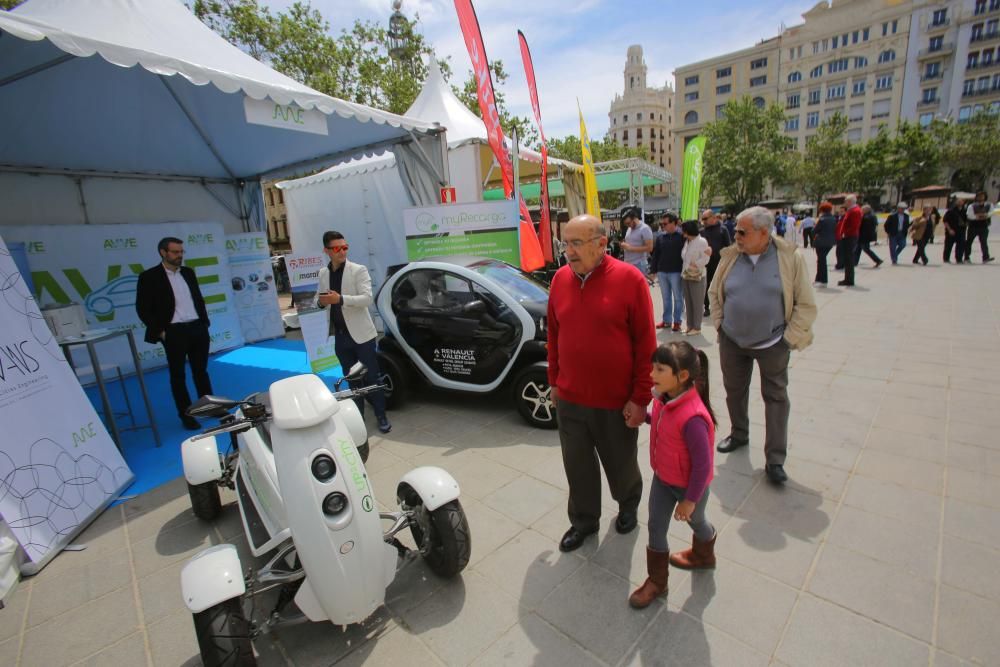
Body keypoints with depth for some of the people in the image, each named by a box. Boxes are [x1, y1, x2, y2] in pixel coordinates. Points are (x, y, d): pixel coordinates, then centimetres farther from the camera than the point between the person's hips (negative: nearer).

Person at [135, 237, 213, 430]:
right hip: (173, 333, -4)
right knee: (178, 375, 6)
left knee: (201, 371, 14)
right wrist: (160, 331, -9)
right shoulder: (149, 277, -6)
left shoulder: (188, 272, 11)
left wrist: (204, 323, 10)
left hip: (198, 329, 5)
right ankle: (186, 415, 14)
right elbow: (142, 309, -7)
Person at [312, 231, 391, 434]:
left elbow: (367, 298, -17)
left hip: (360, 333, -5)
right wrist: (320, 302, -8)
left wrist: (340, 299, -29)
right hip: (340, 336, 5)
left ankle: (381, 417, 13)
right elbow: (317, 300, 16)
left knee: (372, 377, 2)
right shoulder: (323, 273, 8)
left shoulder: (358, 270, -7)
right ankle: (357, 416, 28)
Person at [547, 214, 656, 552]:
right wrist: (554, 381, 11)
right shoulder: (560, 279, 0)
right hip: (569, 399, 4)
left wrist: (640, 398, -10)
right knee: (578, 466, 17)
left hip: (617, 401, -3)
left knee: (620, 464, 19)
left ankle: (629, 505, 49)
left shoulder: (629, 279, -13)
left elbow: (646, 344, -11)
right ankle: (583, 521, 41)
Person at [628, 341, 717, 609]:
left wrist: (690, 500, -18)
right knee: (655, 526, 12)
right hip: (662, 477, 6)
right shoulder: (663, 398, -14)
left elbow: (702, 464, -27)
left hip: (689, 485, -6)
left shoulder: (692, 417, -38)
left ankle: (704, 556, 57)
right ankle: (656, 580, 32)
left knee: (695, 521, 25)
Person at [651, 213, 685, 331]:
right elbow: (655, 255, 12)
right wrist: (654, 270, 8)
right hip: (662, 272, 5)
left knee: (677, 297, 4)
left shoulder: (682, 236, -5)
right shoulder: (661, 238, 9)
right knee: (666, 298, 12)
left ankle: (677, 321, 12)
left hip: (676, 272, -5)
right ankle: (667, 320, 20)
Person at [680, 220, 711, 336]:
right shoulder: (686, 242, 12)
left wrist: (694, 265, -12)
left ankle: (697, 327, 6)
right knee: (688, 302, 9)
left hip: (697, 277, -7)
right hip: (686, 276, 7)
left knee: (697, 302, 0)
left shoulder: (702, 241, -8)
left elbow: (705, 260, -13)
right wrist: (685, 269, 2)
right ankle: (690, 325, 18)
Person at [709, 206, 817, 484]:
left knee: (776, 397, 5)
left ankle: (775, 460, 15)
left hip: (772, 344, -3)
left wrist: (789, 339, -9)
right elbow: (714, 293, 10)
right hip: (732, 341, 3)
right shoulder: (730, 256, -3)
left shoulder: (790, 258, -11)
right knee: (734, 390, 17)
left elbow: (806, 305, -6)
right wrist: (720, 324, 4)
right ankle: (739, 434, 41)